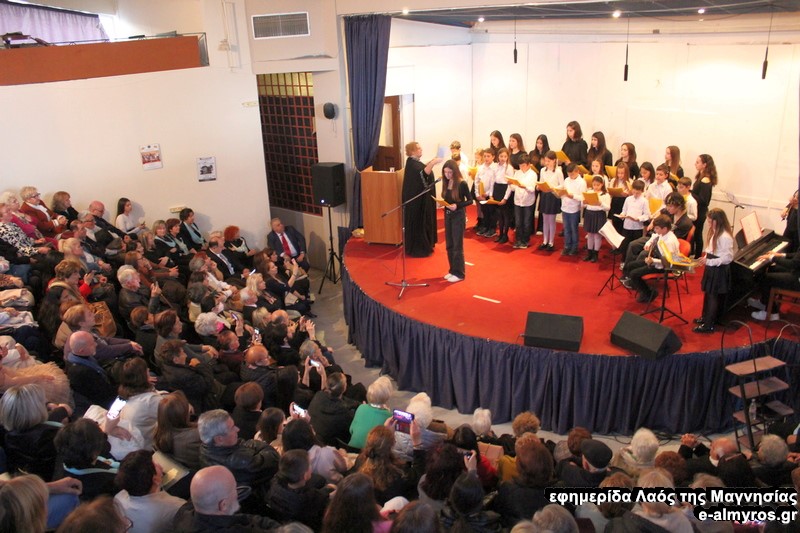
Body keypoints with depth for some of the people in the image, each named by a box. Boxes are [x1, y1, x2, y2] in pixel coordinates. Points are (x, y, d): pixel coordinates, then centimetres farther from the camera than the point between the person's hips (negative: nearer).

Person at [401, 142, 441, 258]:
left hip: (420, 197, 11)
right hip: (417, 198, -11)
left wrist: (431, 162, 18)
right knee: (419, 222, -5)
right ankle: (418, 249, 1)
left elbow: (422, 168, 30)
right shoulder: (412, 163, -21)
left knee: (423, 221, 16)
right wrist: (433, 163, -44)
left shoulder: (415, 161, 10)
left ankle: (423, 246, 26)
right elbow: (423, 173, -38)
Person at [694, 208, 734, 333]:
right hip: (712, 268, 9)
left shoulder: (725, 237, -24)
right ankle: (706, 317, 34)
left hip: (719, 270, -9)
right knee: (708, 294, 19)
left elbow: (728, 258, -24)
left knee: (713, 297, 0)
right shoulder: (715, 233, 5)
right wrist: (705, 258, 0)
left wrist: (708, 262, -24)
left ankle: (708, 325, 9)